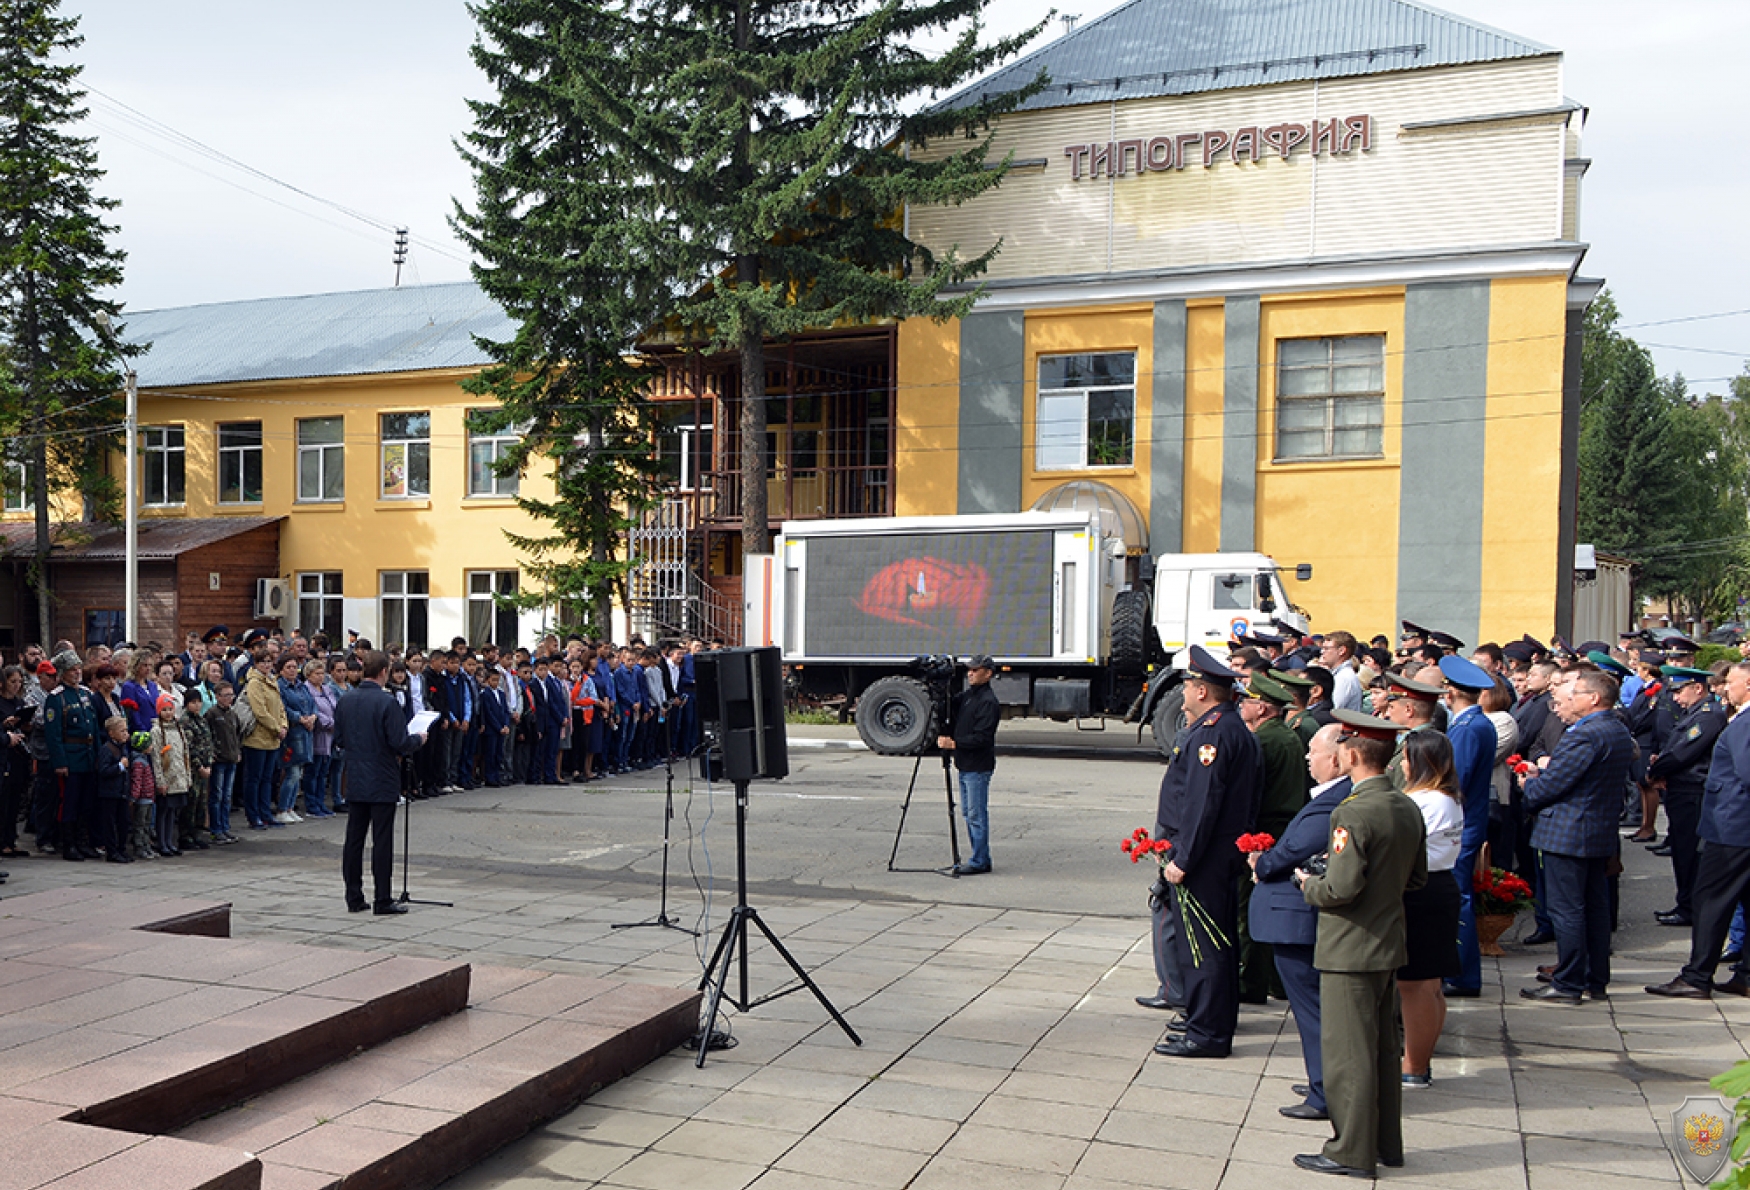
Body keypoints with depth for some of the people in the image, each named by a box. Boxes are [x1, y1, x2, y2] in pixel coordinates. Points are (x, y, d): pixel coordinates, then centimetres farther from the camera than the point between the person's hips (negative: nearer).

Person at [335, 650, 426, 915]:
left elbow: (339, 738, 11)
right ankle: (382, 900, 4)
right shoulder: (386, 703, -17)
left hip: (355, 781, 6)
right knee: (382, 841, 0)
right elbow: (401, 744, -18)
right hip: (382, 782, -6)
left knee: (354, 839, 10)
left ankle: (354, 898, 16)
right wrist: (418, 740, 2)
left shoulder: (345, 701, 3)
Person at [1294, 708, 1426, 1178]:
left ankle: (1352, 1152, 11)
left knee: (1347, 1052, 2)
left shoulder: (1353, 813, -23)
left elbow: (1341, 887, -26)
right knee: (1383, 1048, 18)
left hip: (1350, 949, -9)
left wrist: (1309, 884, -7)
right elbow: (1417, 876, 13)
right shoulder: (1407, 808, 4)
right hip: (1389, 946, 9)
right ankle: (1386, 1144, 29)